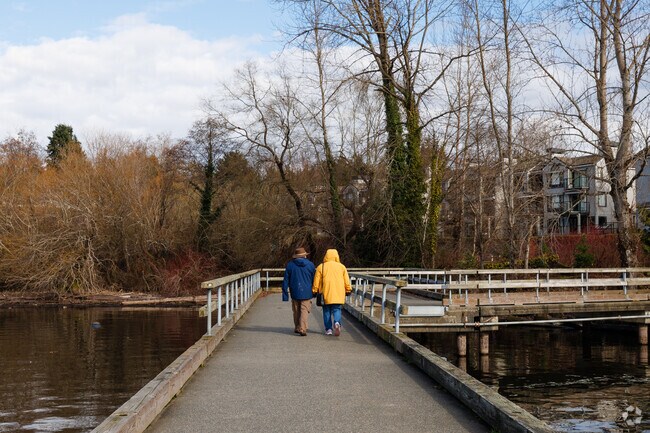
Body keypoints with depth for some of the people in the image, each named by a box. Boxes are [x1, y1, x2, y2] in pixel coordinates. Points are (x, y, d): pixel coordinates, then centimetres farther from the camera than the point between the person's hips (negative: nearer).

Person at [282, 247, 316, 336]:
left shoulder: (290, 265, 2)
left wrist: (285, 293, 6)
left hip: (295, 293, 2)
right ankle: (302, 329, -16)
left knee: (296, 311, 15)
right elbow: (314, 280, 7)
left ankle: (297, 328, 24)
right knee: (305, 311, -4)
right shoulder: (310, 265, 0)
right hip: (306, 293, -2)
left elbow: (286, 280, 2)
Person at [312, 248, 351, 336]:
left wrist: (315, 291, 11)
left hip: (326, 293, -1)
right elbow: (346, 281, 7)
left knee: (327, 311, 9)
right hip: (338, 294, 1)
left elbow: (317, 280, 3)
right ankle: (337, 322, -22)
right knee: (337, 309, 5)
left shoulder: (321, 267, 2)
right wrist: (348, 290, 16)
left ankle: (328, 329, 8)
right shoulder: (342, 267, 6)